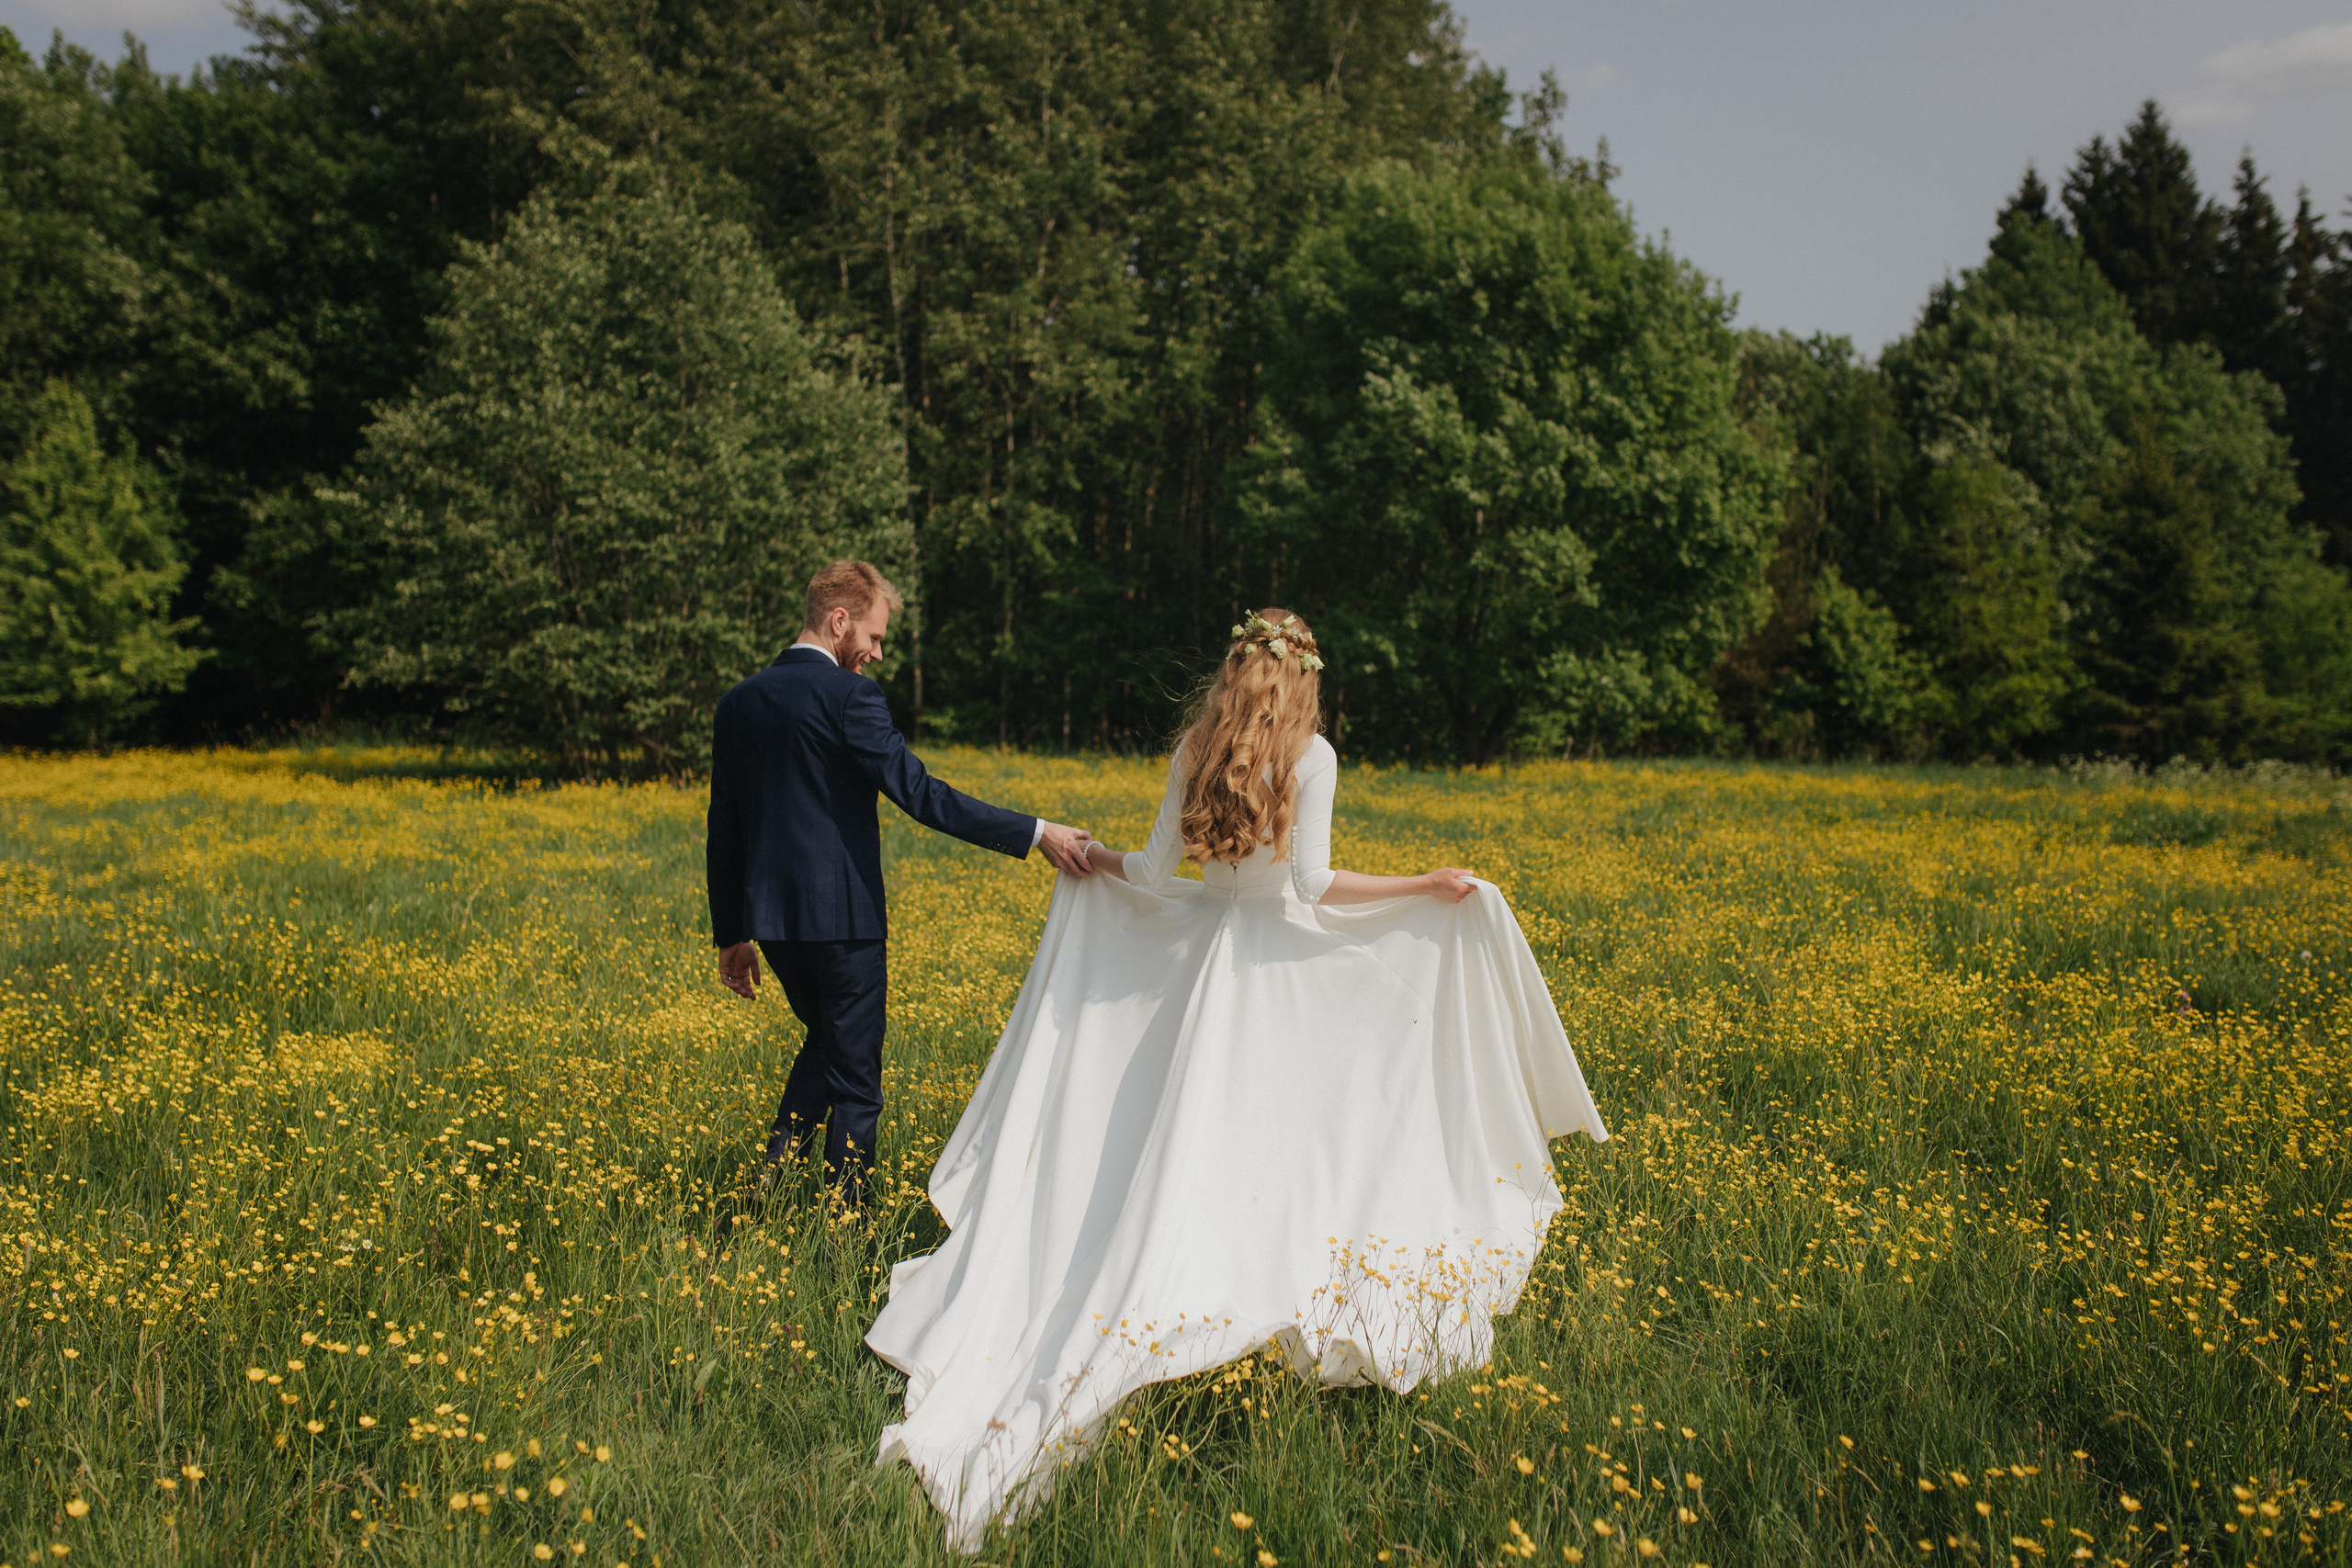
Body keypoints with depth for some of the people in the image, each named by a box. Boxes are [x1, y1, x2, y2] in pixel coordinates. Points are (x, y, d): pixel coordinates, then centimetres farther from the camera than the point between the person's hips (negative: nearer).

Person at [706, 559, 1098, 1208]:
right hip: (840, 913, -7)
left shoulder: (737, 703, 9)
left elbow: (723, 831, 12)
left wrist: (731, 935, 19)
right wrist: (1035, 833, -18)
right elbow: (920, 794, -20)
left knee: (826, 1035, 27)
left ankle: (775, 1176, 13)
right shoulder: (847, 695, -13)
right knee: (853, 1076, 6)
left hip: (769, 913, 7)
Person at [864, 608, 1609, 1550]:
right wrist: (1428, 887, -10)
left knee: (1194, 1145, 9)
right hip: (1286, 972, -4)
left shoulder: (1194, 754, 4)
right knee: (1286, 1145, 2)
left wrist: (1095, 859, 25)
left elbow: (1155, 872, 4)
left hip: (1203, 956, 4)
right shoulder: (1312, 756, -9)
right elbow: (1312, 882, -16)